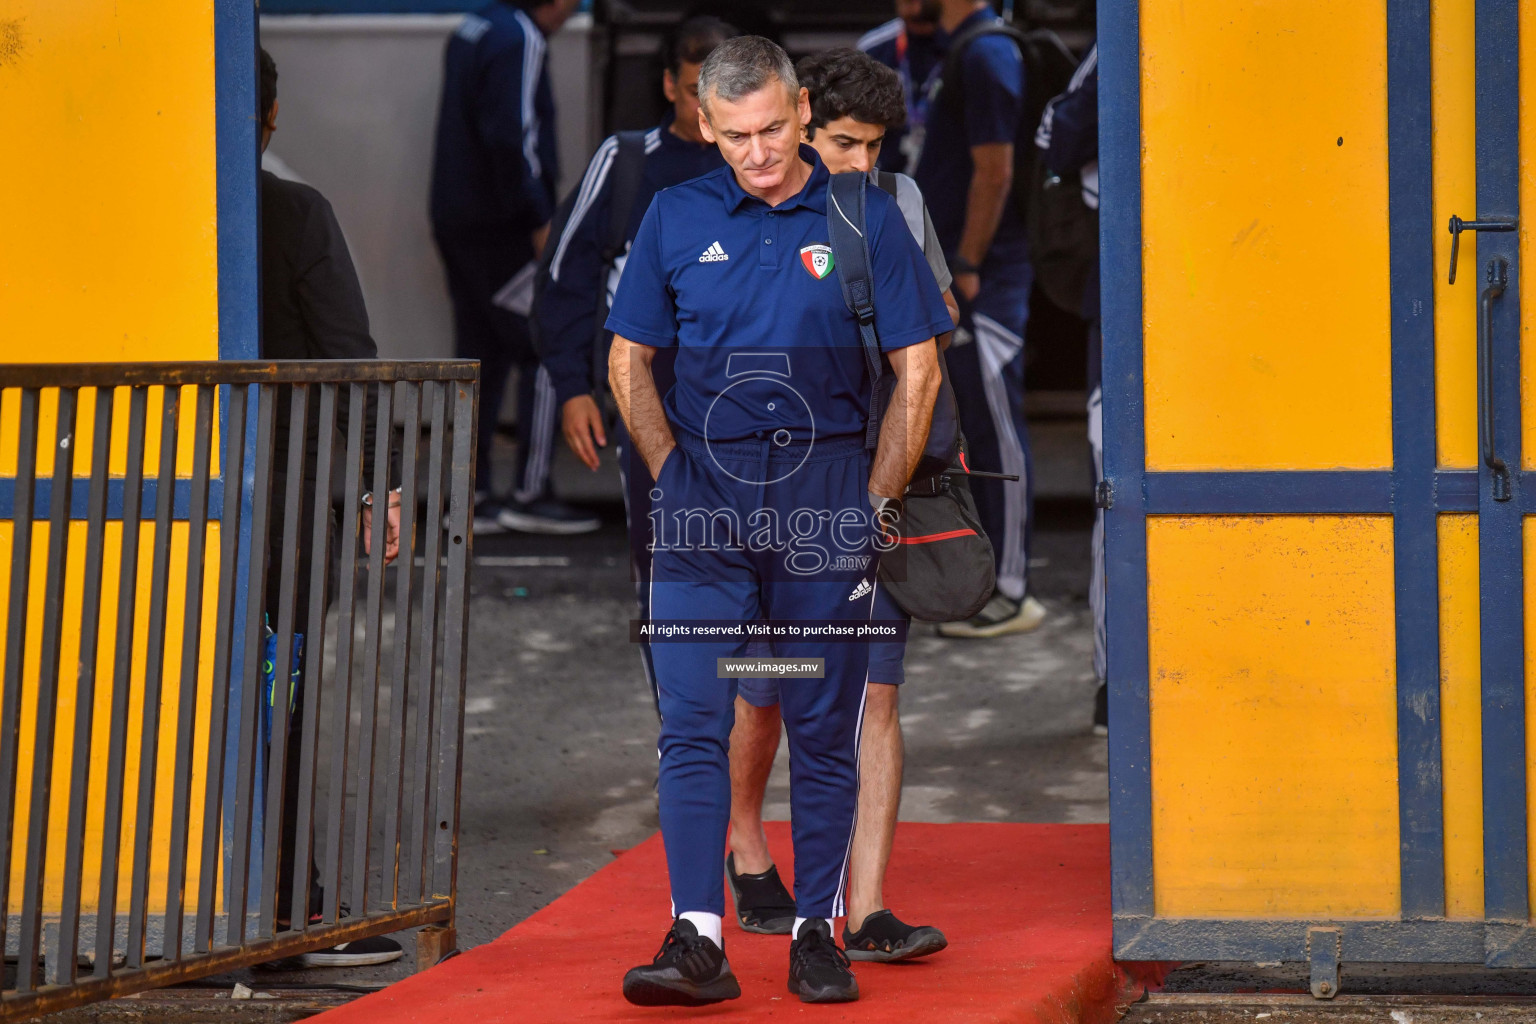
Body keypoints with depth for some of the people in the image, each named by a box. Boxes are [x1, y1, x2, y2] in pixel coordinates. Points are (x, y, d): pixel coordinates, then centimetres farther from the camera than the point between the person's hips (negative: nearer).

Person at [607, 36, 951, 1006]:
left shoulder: (865, 217, 3)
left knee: (826, 725, 3)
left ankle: (819, 934, 12)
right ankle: (697, 941, -6)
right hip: (705, 493, 1)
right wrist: (673, 477, 4)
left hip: (828, 496, -1)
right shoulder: (675, 218, 7)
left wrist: (879, 498, 1)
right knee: (693, 723, -6)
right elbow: (629, 362, 14)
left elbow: (917, 369, 6)